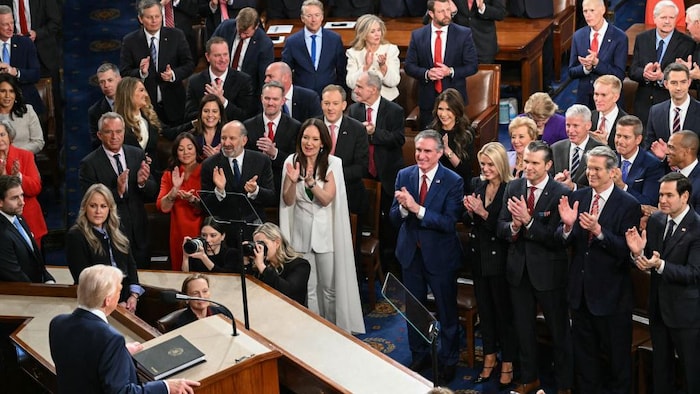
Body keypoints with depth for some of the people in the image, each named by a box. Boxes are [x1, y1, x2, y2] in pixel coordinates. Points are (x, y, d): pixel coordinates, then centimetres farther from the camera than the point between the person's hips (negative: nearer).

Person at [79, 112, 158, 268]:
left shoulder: (137, 155, 4)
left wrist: (143, 183, -15)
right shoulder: (89, 164, -9)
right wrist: (117, 192, -27)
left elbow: (153, 195, 6)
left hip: (138, 235, 4)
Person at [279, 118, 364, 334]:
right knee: (308, 288, 9)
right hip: (301, 233, 2)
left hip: (326, 232, -2)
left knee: (330, 287, 6)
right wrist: (293, 182, -22)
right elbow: (288, 201, -3)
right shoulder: (292, 162, -2)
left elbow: (326, 199, -14)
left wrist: (310, 181, -30)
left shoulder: (333, 163, -7)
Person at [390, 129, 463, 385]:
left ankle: (448, 361, 28)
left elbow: (449, 223, -23)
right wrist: (403, 207, -28)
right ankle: (419, 356, 37)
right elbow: (394, 219, -5)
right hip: (410, 252, 4)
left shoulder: (453, 182, -16)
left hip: (440, 255, -4)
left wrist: (417, 208, -32)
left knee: (446, 311, 10)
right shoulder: (404, 176, -4)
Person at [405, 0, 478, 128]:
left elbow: (472, 66, -1)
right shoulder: (417, 35, 3)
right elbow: (409, 65, 4)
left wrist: (451, 71, -17)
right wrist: (426, 73, -15)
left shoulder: (464, 34, -1)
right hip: (428, 99, 1)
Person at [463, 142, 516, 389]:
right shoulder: (476, 184, 3)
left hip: (500, 259, -6)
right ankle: (489, 358, 31)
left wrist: (484, 213, -26)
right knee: (484, 308, 16)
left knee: (504, 311, 5)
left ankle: (507, 365, 18)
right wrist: (470, 211, -12)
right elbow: (467, 221, 9)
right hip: (479, 256, 6)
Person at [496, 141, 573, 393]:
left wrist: (528, 221, -29)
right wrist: (513, 226, -21)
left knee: (559, 330, 8)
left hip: (548, 271, -5)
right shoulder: (513, 187, 1)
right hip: (518, 268, 5)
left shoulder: (561, 193, -17)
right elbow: (500, 227, 1)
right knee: (523, 328, 19)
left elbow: (557, 237, -21)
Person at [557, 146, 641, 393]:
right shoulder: (577, 197, 1)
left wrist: (598, 230, -33)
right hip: (580, 289, 5)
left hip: (610, 293, -5)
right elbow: (563, 241, -2)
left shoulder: (628, 205, -14)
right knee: (584, 350, 19)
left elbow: (626, 250, -21)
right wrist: (567, 225, -23)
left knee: (616, 353, 10)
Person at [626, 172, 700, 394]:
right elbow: (647, 263, 2)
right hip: (658, 307, 7)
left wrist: (660, 265, -36)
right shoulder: (655, 220, 1)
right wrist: (638, 253, -20)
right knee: (660, 366, 20)